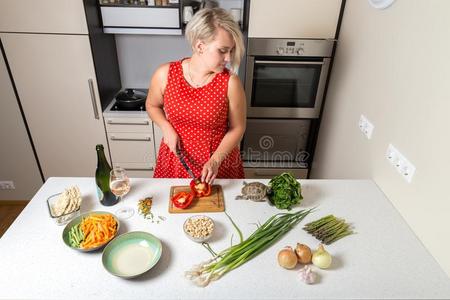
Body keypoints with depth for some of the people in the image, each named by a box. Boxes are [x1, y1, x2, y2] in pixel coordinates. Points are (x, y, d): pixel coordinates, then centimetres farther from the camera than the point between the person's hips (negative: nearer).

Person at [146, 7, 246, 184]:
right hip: (176, 159, 2)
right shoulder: (165, 74, -14)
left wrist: (215, 160, -18)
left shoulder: (230, 82, -18)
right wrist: (166, 128, -11)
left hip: (219, 163, -1)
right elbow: (152, 105, 6)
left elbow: (237, 128, -9)